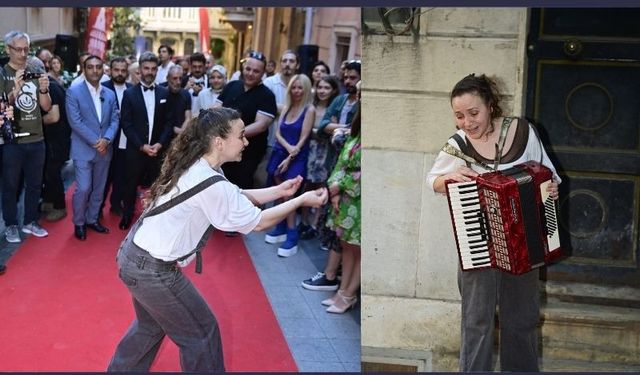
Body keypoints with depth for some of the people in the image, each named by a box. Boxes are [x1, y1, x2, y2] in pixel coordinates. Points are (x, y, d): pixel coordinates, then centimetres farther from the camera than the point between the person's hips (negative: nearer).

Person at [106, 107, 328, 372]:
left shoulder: (193, 166, 1)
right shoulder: (210, 185, -26)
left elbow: (234, 198, 13)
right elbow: (258, 222, -15)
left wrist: (278, 191, 9)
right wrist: (301, 201, -5)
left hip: (135, 254, 9)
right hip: (152, 270, -9)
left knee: (151, 325, 30)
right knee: (200, 332, 9)